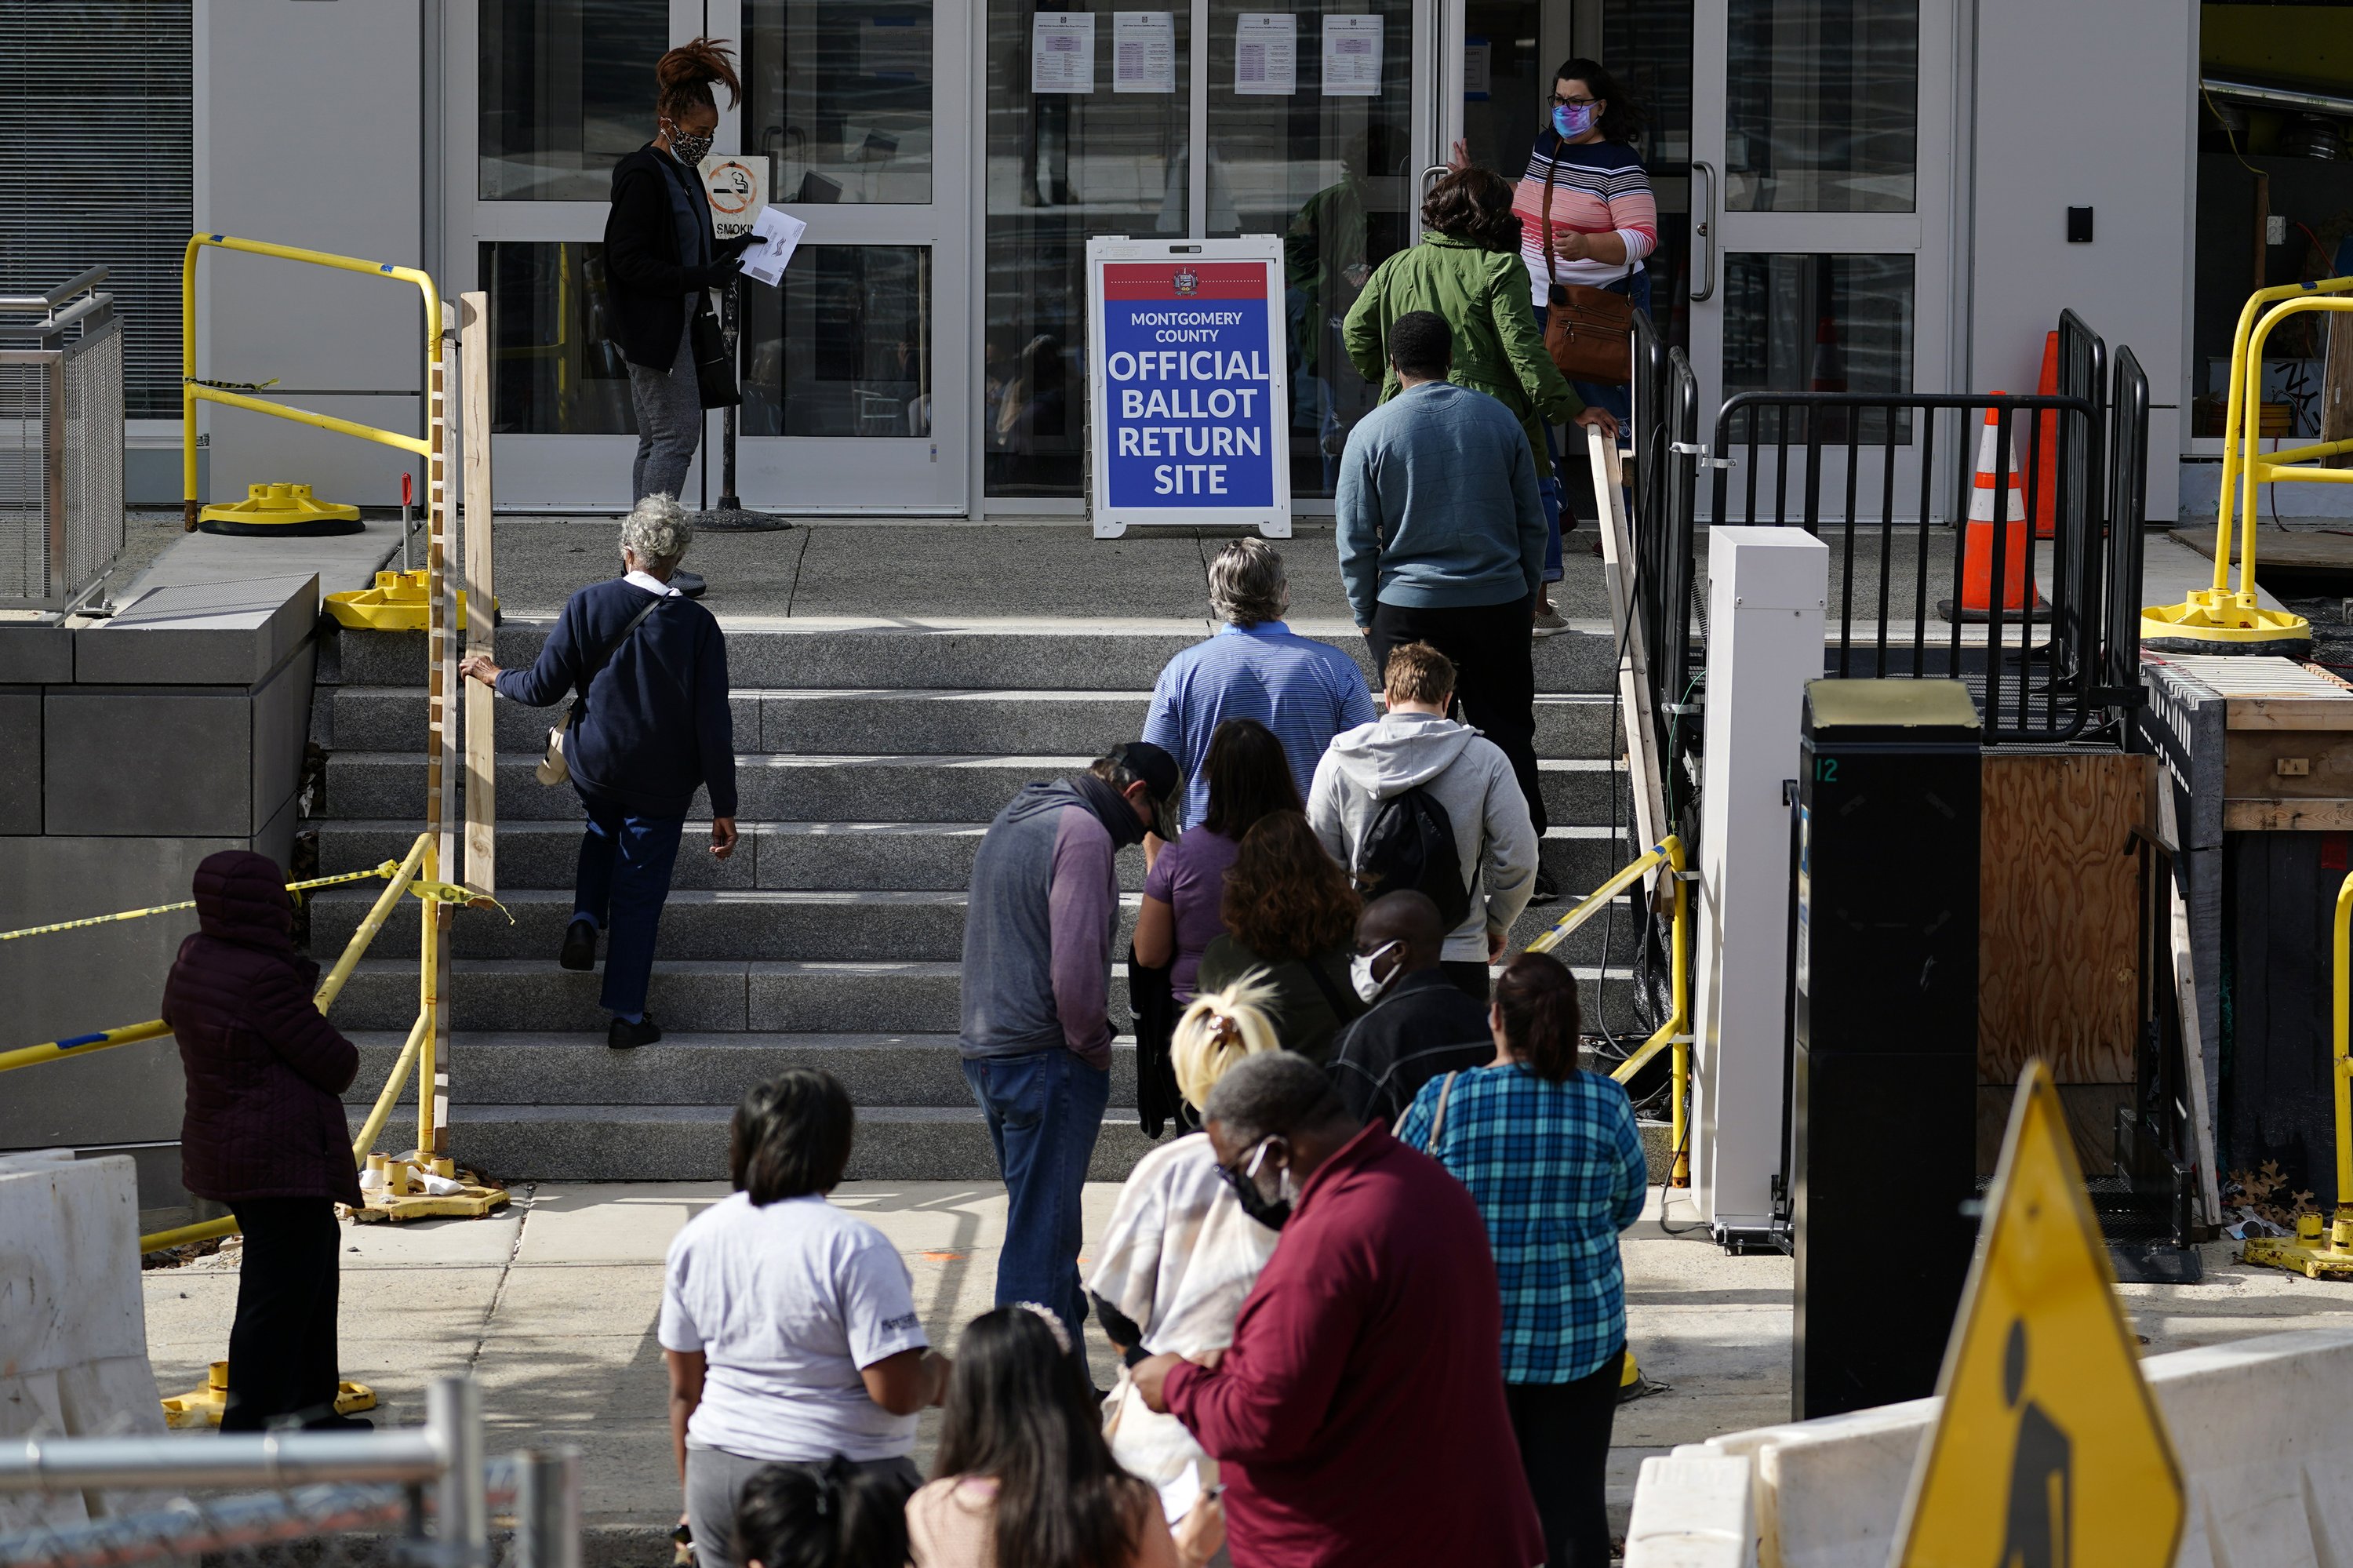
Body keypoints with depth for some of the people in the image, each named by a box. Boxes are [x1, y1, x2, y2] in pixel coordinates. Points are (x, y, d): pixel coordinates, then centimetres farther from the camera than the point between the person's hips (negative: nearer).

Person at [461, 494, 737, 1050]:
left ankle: (585, 920, 16)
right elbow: (714, 727, -15)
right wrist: (724, 809, -8)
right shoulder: (698, 625, -17)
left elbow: (543, 687, -8)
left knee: (604, 828, 36)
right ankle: (627, 1015, 19)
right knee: (640, 890, 13)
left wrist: (495, 677, 14)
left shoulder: (588, 605, -14)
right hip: (662, 783, -2)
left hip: (593, 766, 2)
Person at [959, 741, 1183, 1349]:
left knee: (1045, 1222, 16)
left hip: (985, 1047, 10)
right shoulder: (1082, 832, -14)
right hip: (1045, 1057, -10)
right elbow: (1076, 962, -23)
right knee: (1042, 1235, -7)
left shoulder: (1014, 819, 18)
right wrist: (1093, 1046, -8)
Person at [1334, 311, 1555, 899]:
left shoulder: (1372, 432, -7)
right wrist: (1527, 594, 20)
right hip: (1497, 603, 2)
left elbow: (1355, 539, -4)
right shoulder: (1499, 419, 1)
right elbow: (1532, 521, 8)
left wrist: (1364, 612, 9)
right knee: (1506, 733, 8)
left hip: (1408, 607, -2)